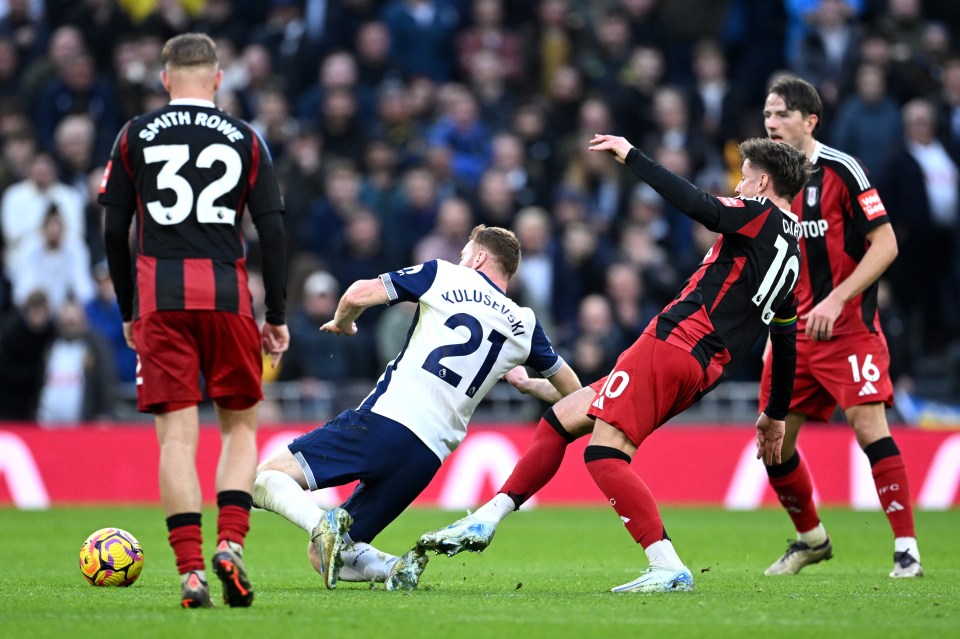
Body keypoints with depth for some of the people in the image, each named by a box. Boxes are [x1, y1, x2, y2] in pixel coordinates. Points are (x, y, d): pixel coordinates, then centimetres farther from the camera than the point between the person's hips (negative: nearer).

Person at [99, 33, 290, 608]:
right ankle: (231, 545, -6)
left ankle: (191, 572, -9)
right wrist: (277, 317, 8)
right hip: (227, 295, 0)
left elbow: (115, 231, 7)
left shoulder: (135, 136, 8)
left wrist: (128, 312, 15)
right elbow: (273, 231, 3)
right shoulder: (246, 139, 8)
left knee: (177, 435, -1)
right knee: (240, 425, 14)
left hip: (159, 298, 0)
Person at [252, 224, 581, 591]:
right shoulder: (524, 325, 18)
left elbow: (360, 294, -1)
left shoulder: (444, 276, 7)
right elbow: (571, 390, 32)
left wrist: (342, 323, 22)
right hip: (428, 458, 5)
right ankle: (393, 568, -15)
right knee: (324, 556, 13)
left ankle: (323, 525, -31)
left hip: (383, 421, -5)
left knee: (264, 478, -3)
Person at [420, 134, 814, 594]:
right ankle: (485, 521, 15)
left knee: (604, 454, -16)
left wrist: (632, 157, -14)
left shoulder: (762, 214, -2)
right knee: (561, 418, 15)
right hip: (702, 371, 10)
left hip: (674, 344, -10)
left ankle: (668, 567, -21)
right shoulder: (793, 254, 22)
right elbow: (786, 344, 26)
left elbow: (698, 207, -21)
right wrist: (775, 415, 34)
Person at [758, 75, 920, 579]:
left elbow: (885, 244, -13)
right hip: (795, 331, 7)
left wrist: (836, 299, -21)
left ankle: (907, 550, -13)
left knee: (869, 425, -17)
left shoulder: (842, 170, -11)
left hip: (849, 328, -7)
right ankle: (811, 539, 27)